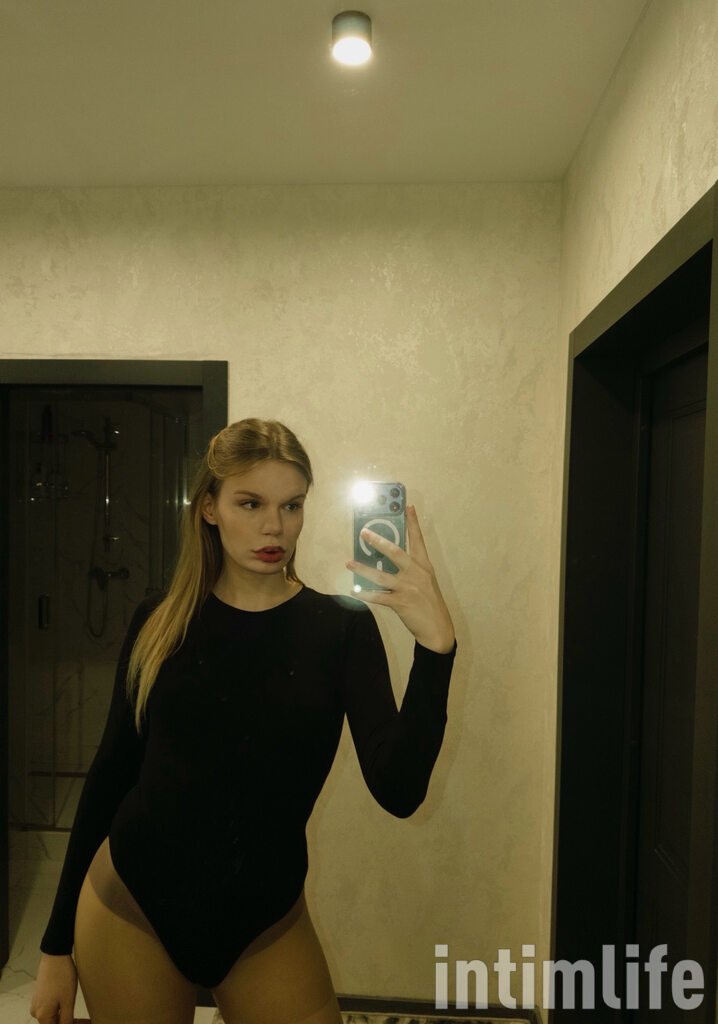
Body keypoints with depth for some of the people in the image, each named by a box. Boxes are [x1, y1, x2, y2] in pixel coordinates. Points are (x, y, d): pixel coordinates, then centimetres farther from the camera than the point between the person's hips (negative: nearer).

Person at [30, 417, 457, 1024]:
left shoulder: (342, 626, -10)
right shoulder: (161, 622, -5)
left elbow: (399, 792, -20)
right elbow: (110, 776, 2)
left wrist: (435, 644, -33)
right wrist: (58, 944, 5)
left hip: (266, 925, 0)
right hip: (131, 912, 1)